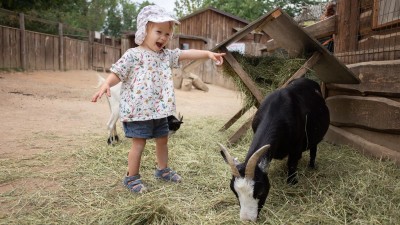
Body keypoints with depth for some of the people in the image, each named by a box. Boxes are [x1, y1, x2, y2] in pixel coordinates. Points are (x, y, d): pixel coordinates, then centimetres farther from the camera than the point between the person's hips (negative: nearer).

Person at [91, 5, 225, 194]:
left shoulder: (166, 55, 9)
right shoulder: (133, 55, -9)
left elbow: (186, 54, 4)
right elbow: (116, 74, -13)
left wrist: (208, 53, -6)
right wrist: (106, 84, -33)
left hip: (159, 110, 7)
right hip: (138, 111, -7)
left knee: (162, 140, 18)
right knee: (139, 143, -2)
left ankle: (163, 170, 39)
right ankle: (131, 178, 16)